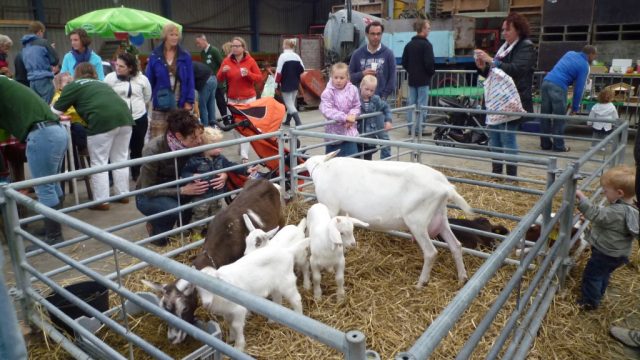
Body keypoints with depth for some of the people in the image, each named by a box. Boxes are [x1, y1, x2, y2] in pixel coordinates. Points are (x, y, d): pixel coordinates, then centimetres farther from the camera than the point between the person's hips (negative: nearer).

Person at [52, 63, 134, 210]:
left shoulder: (74, 85, 15)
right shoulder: (102, 83, 32)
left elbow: (55, 111, 20)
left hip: (103, 121, -6)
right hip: (124, 117, 6)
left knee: (99, 163, 4)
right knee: (120, 159, 16)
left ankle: (101, 201, 7)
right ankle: (123, 194, 24)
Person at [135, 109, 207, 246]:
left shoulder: (192, 145, -19)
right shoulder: (153, 150, -31)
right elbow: (148, 190, -24)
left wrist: (223, 173, -25)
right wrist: (182, 191, -33)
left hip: (174, 189, 5)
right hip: (148, 196, -5)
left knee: (203, 194, -22)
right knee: (174, 209, -35)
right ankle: (155, 226, -1)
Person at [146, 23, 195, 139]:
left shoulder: (185, 56, 2)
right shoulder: (154, 56, 1)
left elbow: (190, 80, 1)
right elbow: (149, 80, 4)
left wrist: (189, 101, -5)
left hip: (180, 104, 1)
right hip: (161, 104, 0)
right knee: (158, 138, -1)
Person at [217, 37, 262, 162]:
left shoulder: (250, 61, -2)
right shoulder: (226, 61, 4)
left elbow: (260, 77, -1)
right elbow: (219, 79, 5)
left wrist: (248, 74, -18)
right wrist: (222, 72, -16)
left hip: (248, 98, -3)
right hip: (232, 99, 3)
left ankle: (244, 155, -7)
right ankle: (242, 146, 32)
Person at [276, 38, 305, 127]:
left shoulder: (283, 56, -13)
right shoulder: (296, 56, 4)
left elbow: (279, 71, -16)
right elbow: (302, 69, 6)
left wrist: (276, 82, -6)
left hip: (286, 84, -7)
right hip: (295, 84, 7)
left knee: (289, 104, -4)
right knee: (292, 103, 17)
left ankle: (299, 123, -16)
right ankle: (287, 121, 29)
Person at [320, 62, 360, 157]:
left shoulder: (353, 90, -2)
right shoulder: (327, 92, -11)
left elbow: (357, 106, 6)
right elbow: (327, 110, -21)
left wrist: (352, 115, -17)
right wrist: (344, 117, -27)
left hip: (349, 131, 2)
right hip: (333, 131, -2)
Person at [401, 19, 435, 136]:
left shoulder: (409, 44, 10)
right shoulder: (426, 44, -12)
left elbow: (404, 62, 11)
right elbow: (429, 63, -17)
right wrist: (432, 72, 0)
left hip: (412, 79, 7)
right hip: (423, 79, -7)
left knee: (411, 103, 9)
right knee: (422, 104, -2)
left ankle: (411, 128, 13)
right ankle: (419, 129, -1)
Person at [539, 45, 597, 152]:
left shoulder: (570, 53, 22)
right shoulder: (584, 66, 5)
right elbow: (579, 88, 2)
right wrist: (575, 107, 7)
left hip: (546, 82, 6)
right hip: (558, 87, -6)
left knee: (545, 116, 10)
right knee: (559, 119, 3)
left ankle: (545, 144, 16)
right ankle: (558, 146, 7)